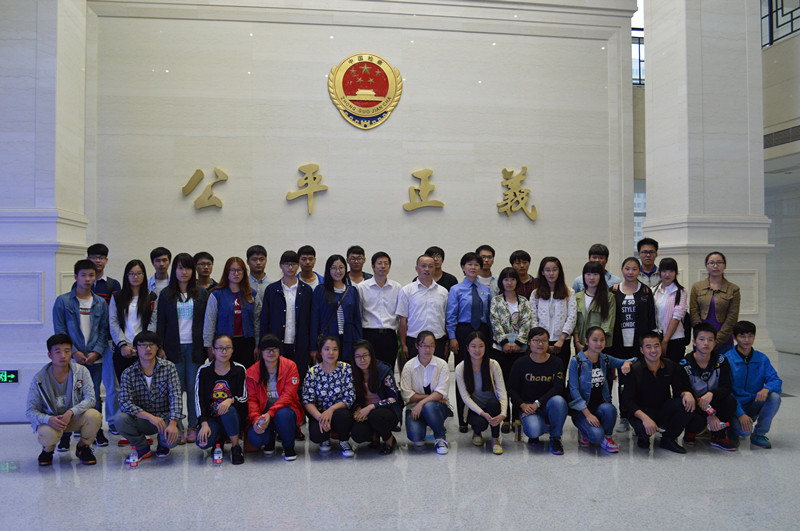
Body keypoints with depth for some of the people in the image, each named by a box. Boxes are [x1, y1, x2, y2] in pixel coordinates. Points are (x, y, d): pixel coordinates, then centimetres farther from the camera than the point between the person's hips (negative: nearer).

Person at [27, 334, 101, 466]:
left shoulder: (81, 371, -10)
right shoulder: (39, 379, -11)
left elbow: (90, 398, -16)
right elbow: (30, 411, -10)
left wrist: (71, 412, -33)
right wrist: (48, 419, -31)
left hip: (75, 418, 1)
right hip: (51, 419, -1)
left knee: (94, 415, -31)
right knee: (47, 435, -35)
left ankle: (83, 447, 2)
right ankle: (48, 450, 7)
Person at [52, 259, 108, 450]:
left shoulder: (101, 303, 8)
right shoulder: (63, 301, 1)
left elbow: (104, 331, 7)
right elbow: (59, 331, -2)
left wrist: (96, 352, -7)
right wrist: (74, 352, -11)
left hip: (94, 359, 2)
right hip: (72, 358, -2)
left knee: (94, 396, 7)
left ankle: (97, 432, 20)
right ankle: (65, 435, 10)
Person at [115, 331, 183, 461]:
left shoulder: (169, 367, -5)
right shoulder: (128, 373, -4)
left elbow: (175, 396, -15)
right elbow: (125, 403, -17)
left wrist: (173, 424, -30)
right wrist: (150, 417, -31)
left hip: (166, 418, -1)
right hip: (142, 420, 1)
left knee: (172, 439, -32)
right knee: (120, 419, -28)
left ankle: (163, 444, 10)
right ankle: (142, 447, 1)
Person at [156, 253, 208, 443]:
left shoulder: (201, 293, 8)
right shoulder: (166, 294, 8)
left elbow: (206, 321, 8)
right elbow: (160, 322, 7)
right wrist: (160, 347, -1)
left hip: (194, 347, 0)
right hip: (174, 347, 0)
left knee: (193, 388, 1)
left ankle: (193, 427, 11)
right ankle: (177, 428, 9)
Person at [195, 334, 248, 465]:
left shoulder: (239, 370, 0)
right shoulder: (204, 370, 0)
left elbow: (244, 397, -1)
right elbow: (198, 399, -4)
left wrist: (231, 400, -25)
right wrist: (204, 423, -17)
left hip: (234, 416, 0)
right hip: (211, 417, 1)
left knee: (228, 410, -37)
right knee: (203, 443, -29)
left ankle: (236, 447, -15)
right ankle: (218, 437, 9)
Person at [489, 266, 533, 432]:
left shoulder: (524, 302, 10)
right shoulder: (496, 301, 6)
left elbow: (526, 323, 1)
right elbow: (495, 323, -2)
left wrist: (518, 342, -11)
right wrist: (504, 342, -12)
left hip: (520, 348, 1)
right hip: (500, 348, -1)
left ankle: (517, 418, 11)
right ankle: (505, 419, 6)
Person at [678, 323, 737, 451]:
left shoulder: (721, 361, -4)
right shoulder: (685, 364, -14)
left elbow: (726, 388, -12)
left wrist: (711, 394, -36)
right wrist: (709, 415, -26)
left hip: (714, 403, 3)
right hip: (694, 407, -3)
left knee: (730, 401, -28)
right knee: (698, 421, -35)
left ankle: (719, 436, -6)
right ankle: (690, 432, 6)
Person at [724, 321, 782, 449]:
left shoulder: (762, 359, 3)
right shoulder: (727, 359, -10)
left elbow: (775, 380, -3)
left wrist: (766, 389, -28)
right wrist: (740, 414, -24)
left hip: (754, 406, 4)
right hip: (734, 405, -4)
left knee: (775, 397, -25)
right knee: (744, 430, -31)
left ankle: (759, 434, -8)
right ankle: (733, 424, 9)